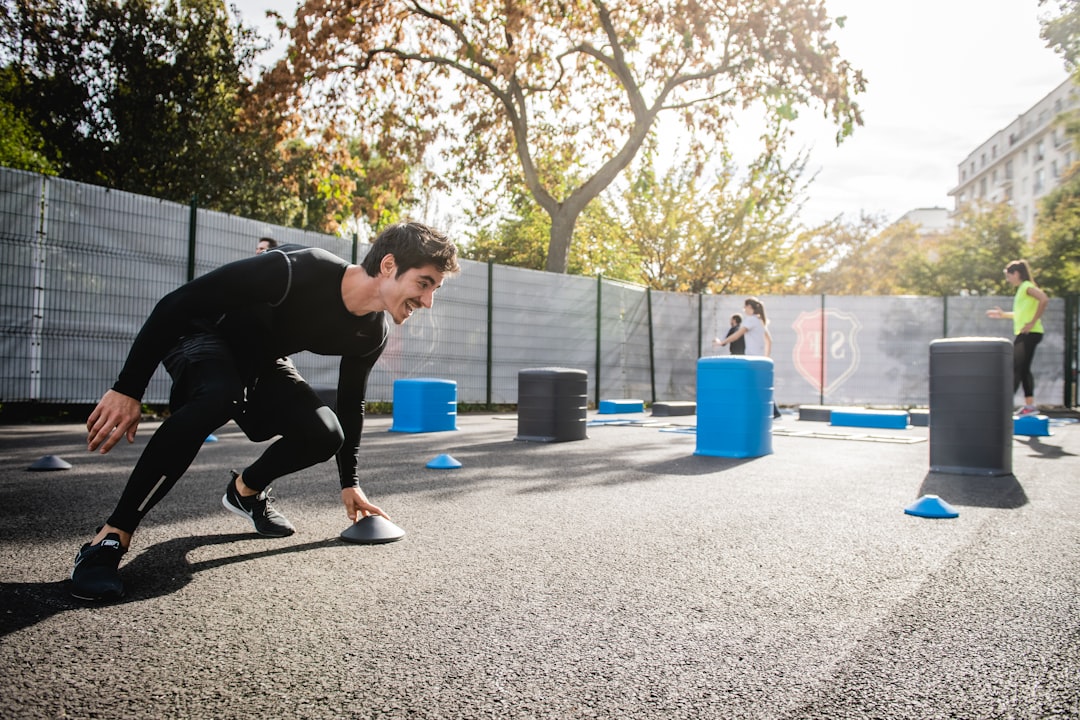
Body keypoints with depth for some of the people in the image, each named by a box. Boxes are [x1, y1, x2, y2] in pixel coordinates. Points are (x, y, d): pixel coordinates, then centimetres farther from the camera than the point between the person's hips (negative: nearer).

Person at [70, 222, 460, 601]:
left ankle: (245, 489, 16)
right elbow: (176, 303, -31)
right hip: (201, 332, -6)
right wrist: (127, 389, -31)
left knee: (325, 435, -15)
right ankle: (110, 539, -28)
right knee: (219, 395, -39)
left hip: (260, 360, 6)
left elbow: (350, 404, 3)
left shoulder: (372, 333, -13)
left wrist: (350, 483, 4)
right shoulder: (296, 270, -37)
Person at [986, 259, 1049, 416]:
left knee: (1016, 368, -12)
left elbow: (1044, 300, -26)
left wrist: (1033, 322, -25)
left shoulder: (1027, 286, -9)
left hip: (1029, 333, -10)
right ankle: (1030, 404, 14)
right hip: (1023, 335, 10)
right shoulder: (1021, 289, 19)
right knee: (1023, 369, 11)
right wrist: (1003, 314, 23)